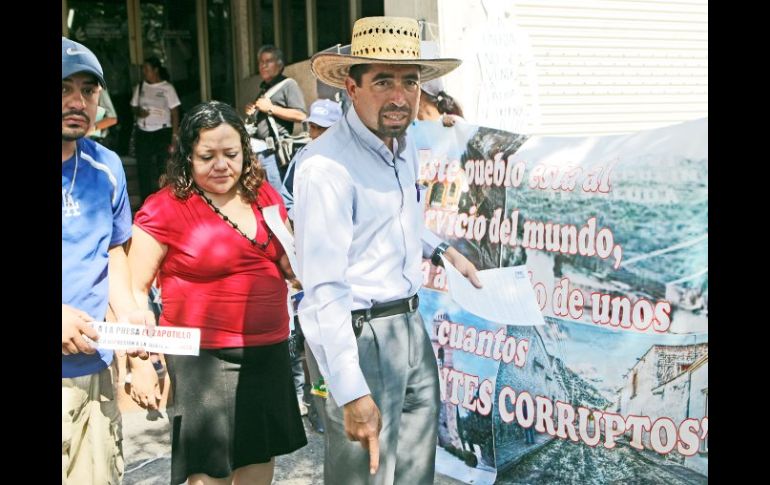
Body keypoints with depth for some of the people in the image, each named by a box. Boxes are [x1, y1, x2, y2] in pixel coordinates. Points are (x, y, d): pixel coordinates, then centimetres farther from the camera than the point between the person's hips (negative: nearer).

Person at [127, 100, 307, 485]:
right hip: (204, 359, -5)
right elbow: (134, 289, -7)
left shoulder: (265, 196, 7)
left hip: (270, 353, 6)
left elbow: (294, 268, 18)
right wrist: (140, 363, -12)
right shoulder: (165, 209, -9)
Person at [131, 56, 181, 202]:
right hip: (143, 133, 4)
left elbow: (175, 113, -4)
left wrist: (174, 138, -10)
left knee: (164, 169, -5)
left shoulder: (167, 88, -2)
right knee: (143, 168, 4)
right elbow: (134, 107, 19)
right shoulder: (140, 87, 9)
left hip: (162, 132, -4)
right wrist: (138, 112, -6)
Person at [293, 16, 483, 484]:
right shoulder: (326, 166, -22)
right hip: (363, 335, -8)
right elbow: (323, 291, -27)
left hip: (413, 326, 9)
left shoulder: (405, 146, 7)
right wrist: (352, 394, -29)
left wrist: (443, 249, 24)